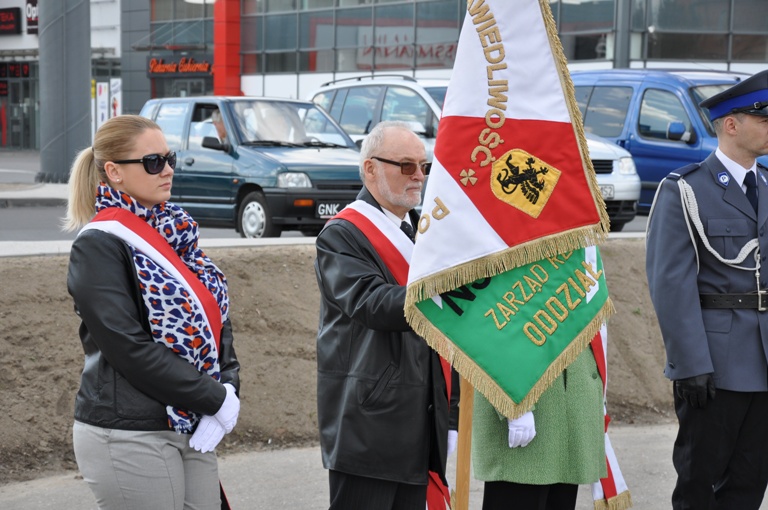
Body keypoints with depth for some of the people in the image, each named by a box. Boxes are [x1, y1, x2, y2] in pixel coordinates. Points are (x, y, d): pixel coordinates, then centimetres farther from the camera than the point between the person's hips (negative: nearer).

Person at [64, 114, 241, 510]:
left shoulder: (176, 233, 12)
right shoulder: (99, 245, -10)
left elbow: (216, 320, 11)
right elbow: (129, 347, -18)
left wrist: (229, 389, -6)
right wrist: (216, 399, -16)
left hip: (192, 430, 7)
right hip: (129, 438, -7)